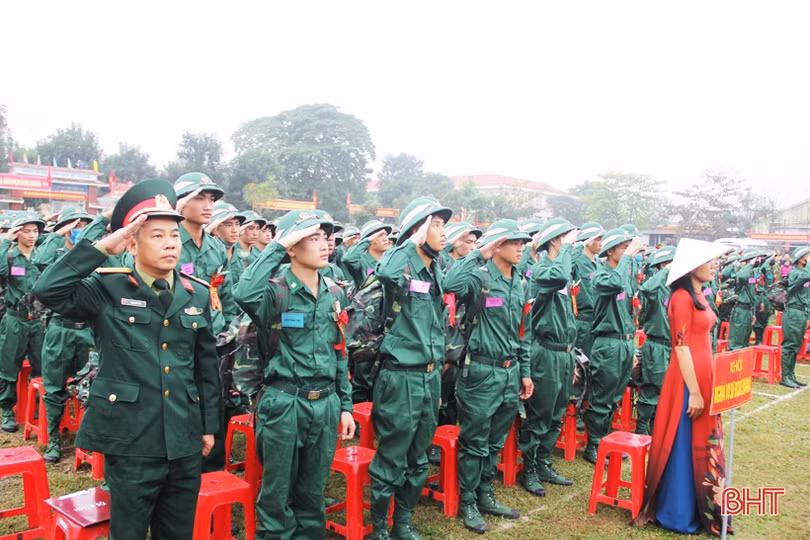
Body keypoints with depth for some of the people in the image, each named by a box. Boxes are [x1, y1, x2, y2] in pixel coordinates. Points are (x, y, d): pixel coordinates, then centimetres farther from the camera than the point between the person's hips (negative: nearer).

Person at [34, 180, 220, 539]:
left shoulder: (197, 295, 4)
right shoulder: (107, 289, -6)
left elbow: (206, 366, 9)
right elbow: (47, 290, -23)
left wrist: (209, 425, 10)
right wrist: (102, 248, -20)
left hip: (184, 443, 4)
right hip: (130, 443, -3)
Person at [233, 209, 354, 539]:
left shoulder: (335, 294, 8)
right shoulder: (275, 291, -10)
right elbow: (243, 294, -35)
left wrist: (345, 405, 12)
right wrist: (277, 246, -25)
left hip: (326, 403, 5)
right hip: (283, 403, -5)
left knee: (313, 491, 17)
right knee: (277, 493, 9)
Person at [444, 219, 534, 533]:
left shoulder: (520, 284, 10)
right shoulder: (480, 277, -11)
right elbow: (451, 284, -36)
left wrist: (525, 372, 16)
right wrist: (479, 255, -24)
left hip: (510, 372, 7)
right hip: (481, 372, -7)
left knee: (495, 443, 17)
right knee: (474, 443, 5)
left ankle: (486, 496, 33)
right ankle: (467, 503, 21)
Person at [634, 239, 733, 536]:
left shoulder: (698, 295, 13)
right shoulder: (682, 297, -16)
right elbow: (681, 346, -20)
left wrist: (704, 385, 18)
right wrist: (694, 392, -20)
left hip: (702, 376, 9)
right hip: (688, 380, -9)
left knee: (701, 445, 17)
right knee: (683, 446, 2)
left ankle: (697, 507, 31)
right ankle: (677, 514, 15)